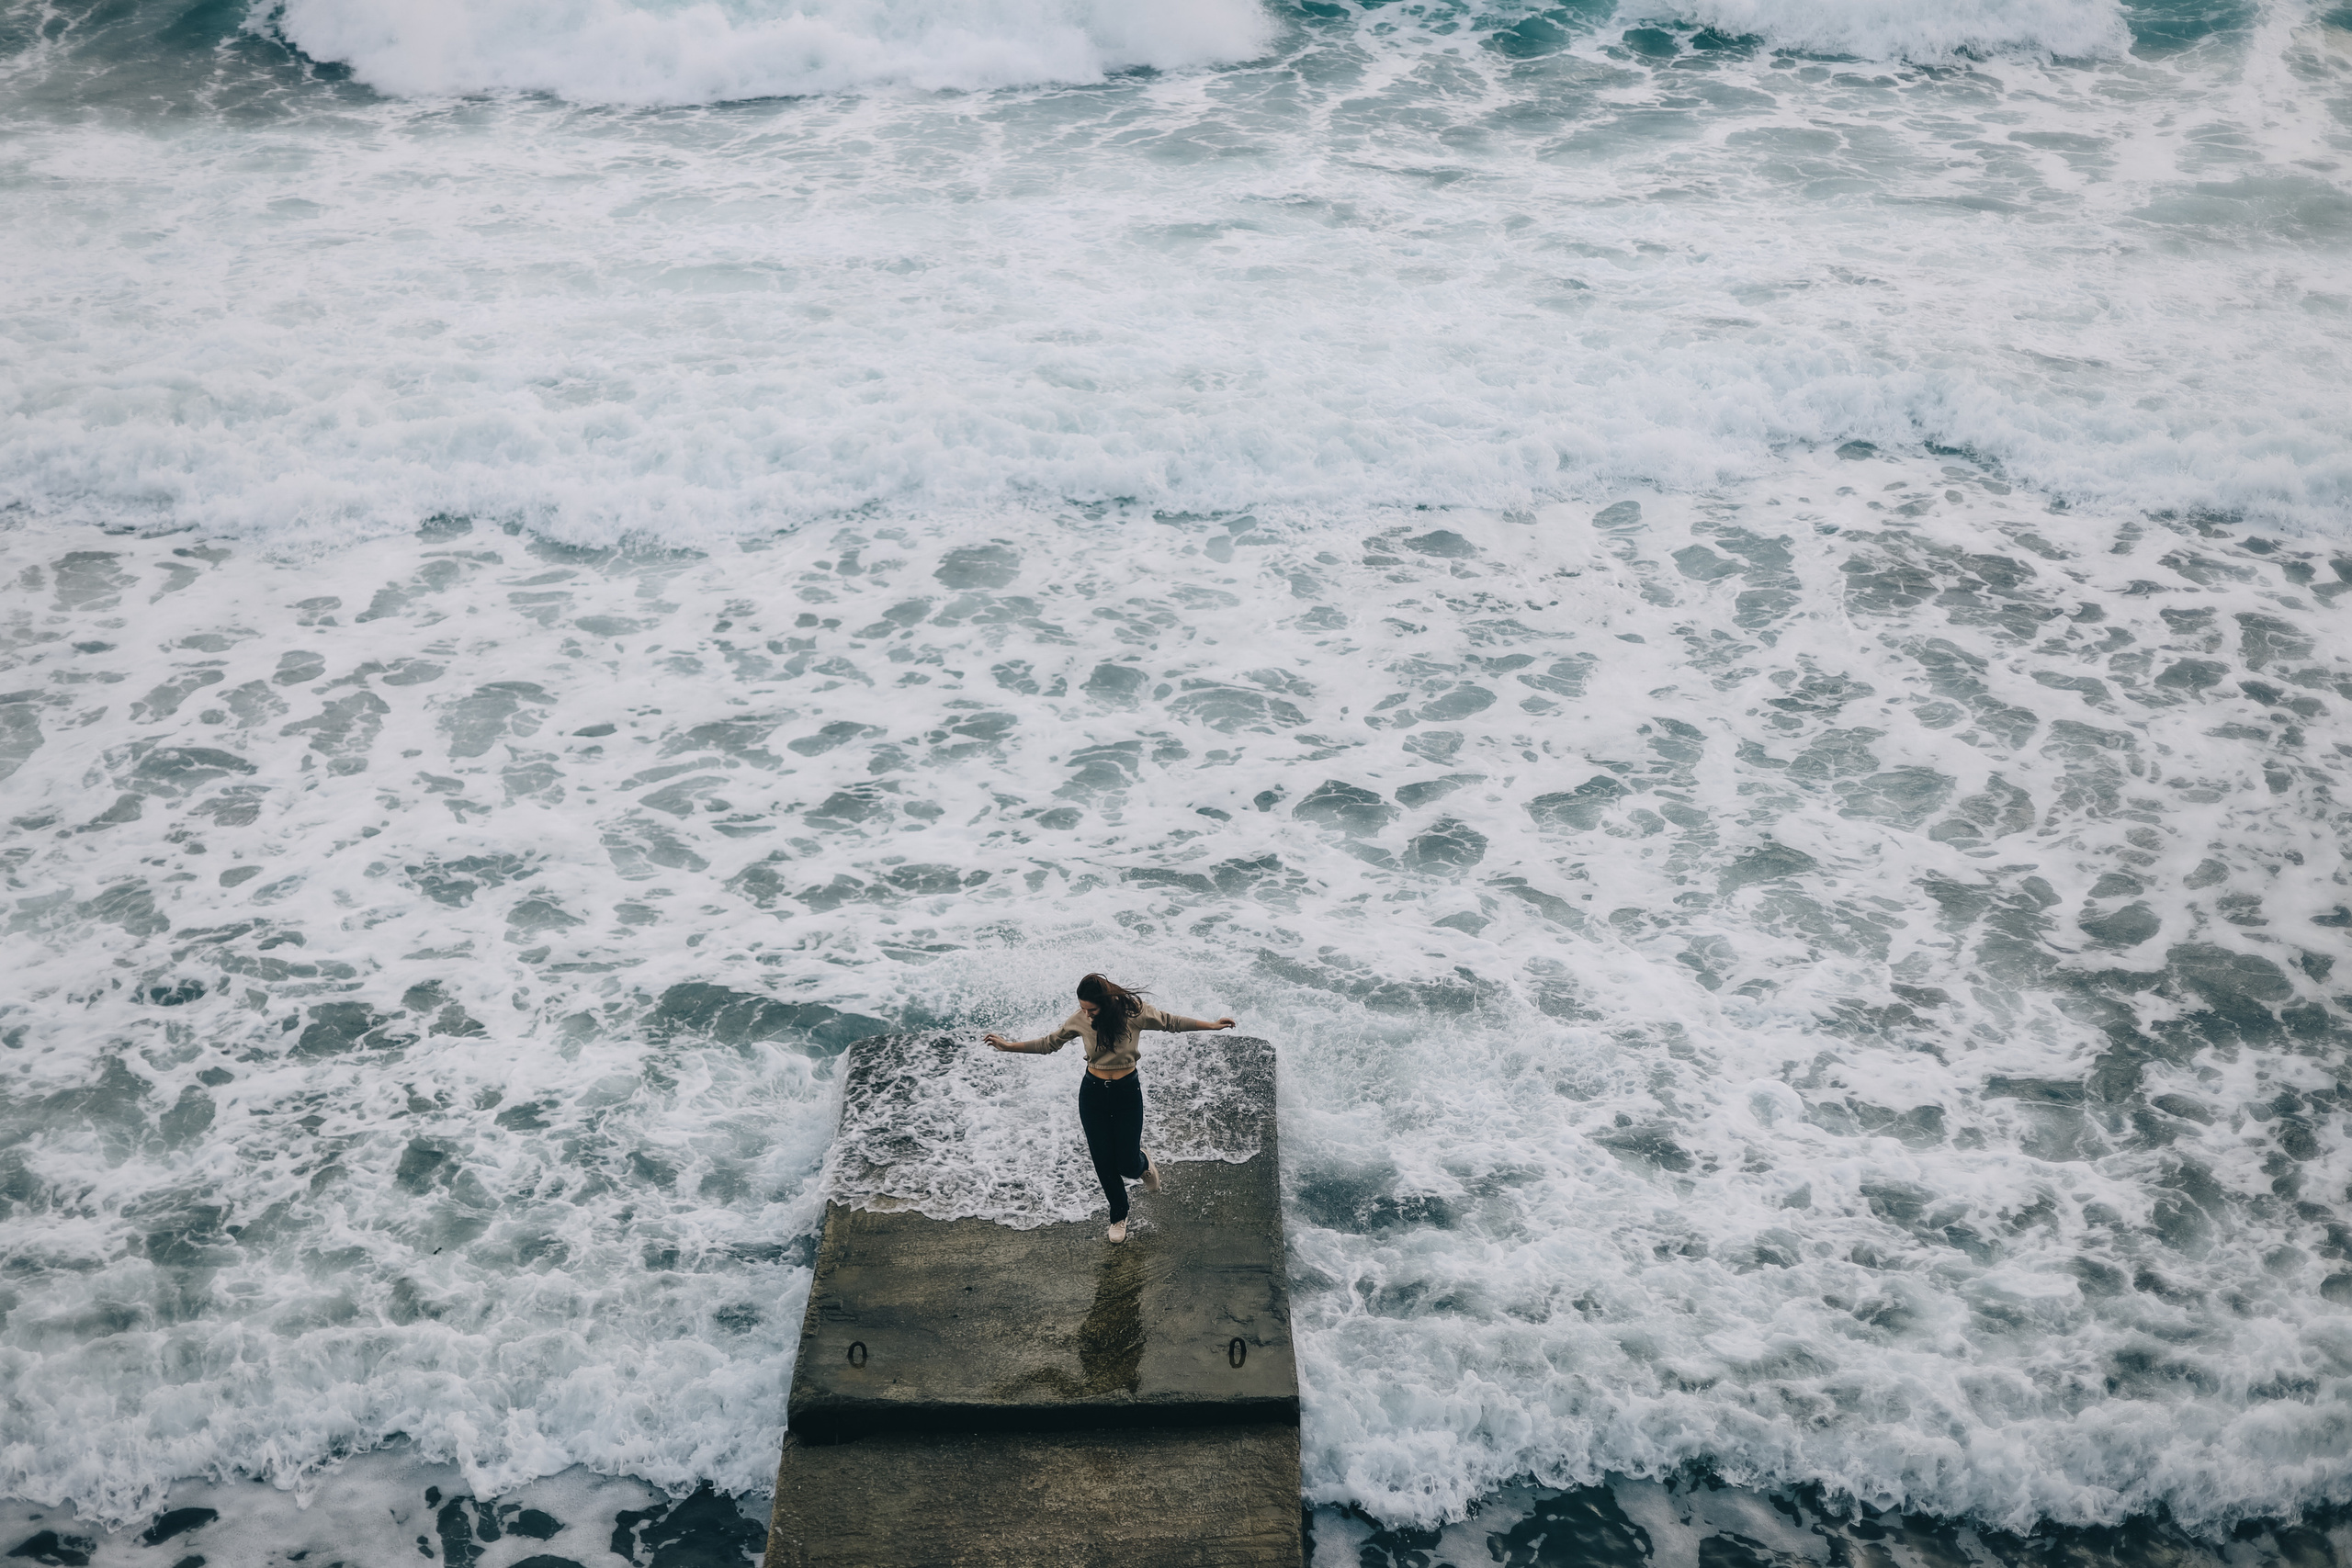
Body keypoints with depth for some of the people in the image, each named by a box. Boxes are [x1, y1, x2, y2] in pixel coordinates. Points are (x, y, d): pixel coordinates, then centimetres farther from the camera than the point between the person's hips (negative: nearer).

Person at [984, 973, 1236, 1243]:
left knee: (1128, 1164, -1)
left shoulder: (1133, 1011, -17)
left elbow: (1171, 1022, -4)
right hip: (1093, 1092, 2)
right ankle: (1119, 1217, 30)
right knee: (1104, 1161, 6)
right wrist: (1009, 1046, 0)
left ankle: (1144, 1164, 39)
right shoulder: (1079, 1021, -10)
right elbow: (1049, 1043, 4)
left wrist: (1211, 1026, -2)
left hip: (1127, 1091, -2)